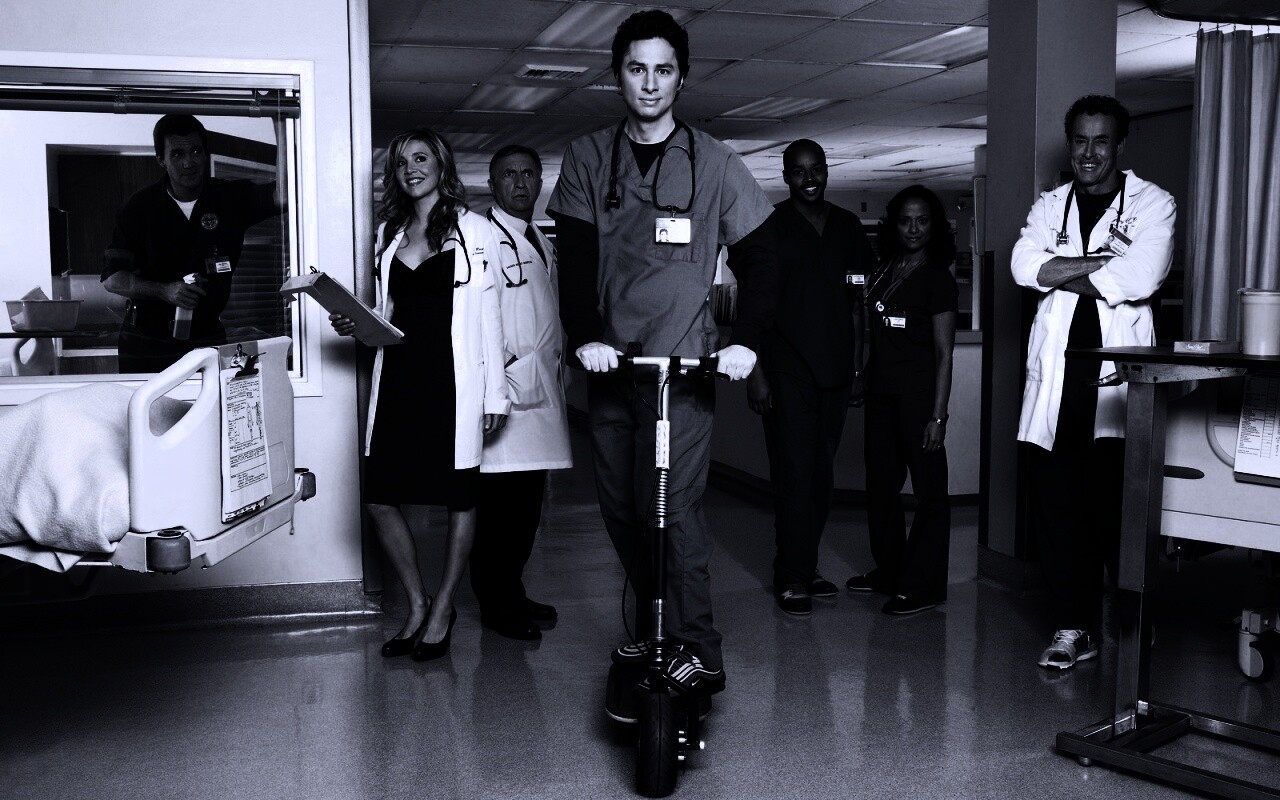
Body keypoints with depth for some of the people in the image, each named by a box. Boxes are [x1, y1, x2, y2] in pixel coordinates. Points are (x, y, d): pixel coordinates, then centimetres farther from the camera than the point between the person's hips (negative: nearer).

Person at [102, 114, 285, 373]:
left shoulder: (230, 198, -1)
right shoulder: (141, 206, -2)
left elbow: (281, 195, -20)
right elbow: (112, 278, -4)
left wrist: (280, 127, -25)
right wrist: (165, 291, -20)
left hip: (207, 339, 0)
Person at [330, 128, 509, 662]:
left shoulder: (474, 231, 0)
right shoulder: (389, 232, 15)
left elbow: (488, 314, -3)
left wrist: (495, 394, -6)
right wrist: (356, 323, 0)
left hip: (453, 379, -5)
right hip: (397, 375, 5)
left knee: (459, 499, 4)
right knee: (380, 497, 1)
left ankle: (442, 611, 20)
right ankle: (417, 606, 19)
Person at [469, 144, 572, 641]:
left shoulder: (543, 245, 21)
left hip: (542, 390, 8)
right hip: (504, 389, -8)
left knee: (528, 503, 12)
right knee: (500, 502, -6)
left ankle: (513, 594, 23)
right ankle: (495, 606, 5)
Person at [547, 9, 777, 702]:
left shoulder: (713, 163, 4)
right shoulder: (587, 159, 8)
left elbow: (757, 259, 4)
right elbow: (574, 257, -1)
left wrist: (745, 341, -11)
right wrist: (585, 337, -16)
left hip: (684, 363, -3)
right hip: (609, 362, 3)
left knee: (674, 507, -11)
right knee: (620, 508, 8)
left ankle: (698, 653, -2)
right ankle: (654, 628, 26)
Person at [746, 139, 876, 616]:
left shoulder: (848, 227, 14)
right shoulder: (771, 227, 0)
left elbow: (857, 302, 17)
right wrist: (755, 372, -9)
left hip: (835, 367, 5)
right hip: (787, 368, -5)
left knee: (822, 470, 8)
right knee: (795, 470, -7)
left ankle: (806, 566, 18)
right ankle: (792, 576, -1)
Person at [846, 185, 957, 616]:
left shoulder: (937, 278, -5)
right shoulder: (883, 271, 12)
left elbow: (943, 354, -8)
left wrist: (937, 415, -14)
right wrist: (861, 379, 6)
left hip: (918, 393, -7)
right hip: (881, 390, 7)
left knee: (928, 487, -1)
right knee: (881, 482, 14)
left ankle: (923, 585, 3)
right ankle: (888, 570, 27)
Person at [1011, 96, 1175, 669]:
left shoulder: (1152, 203, 7)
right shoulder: (1050, 205, 18)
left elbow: (1140, 278, -11)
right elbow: (1025, 265, -2)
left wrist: (1061, 273, -3)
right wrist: (1103, 262, -8)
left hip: (1119, 374, -3)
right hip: (1057, 374, 3)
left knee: (1118, 507, -6)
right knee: (1057, 503, 2)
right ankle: (1073, 626, 10)